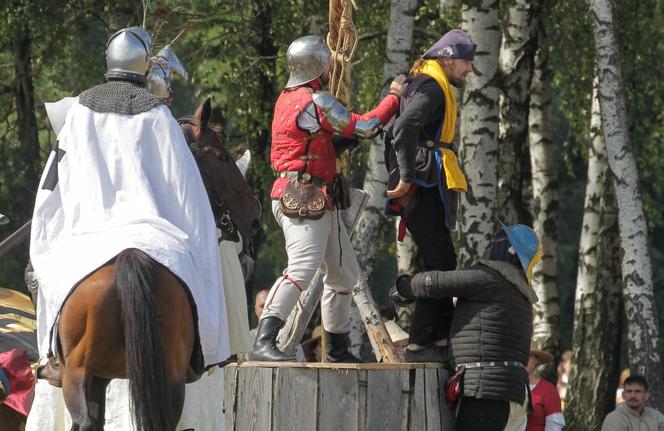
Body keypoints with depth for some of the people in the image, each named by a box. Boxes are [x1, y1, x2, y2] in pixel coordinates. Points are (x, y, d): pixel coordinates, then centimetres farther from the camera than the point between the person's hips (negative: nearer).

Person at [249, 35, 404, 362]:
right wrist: (393, 97, 5)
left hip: (319, 204, 11)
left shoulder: (287, 98, 17)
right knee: (302, 269, -24)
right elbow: (365, 128, -9)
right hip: (303, 199, -11)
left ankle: (338, 348, 26)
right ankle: (263, 342, -34)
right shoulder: (315, 101, -13)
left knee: (344, 273, 18)